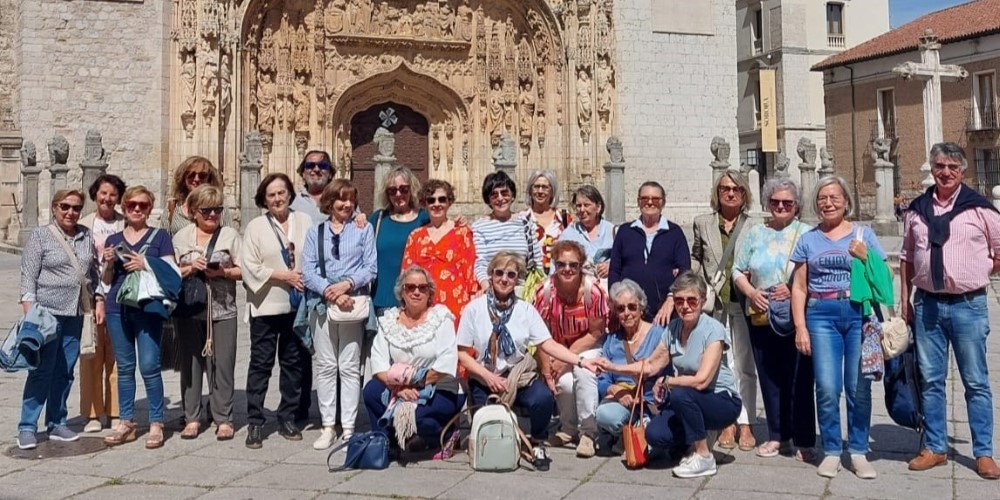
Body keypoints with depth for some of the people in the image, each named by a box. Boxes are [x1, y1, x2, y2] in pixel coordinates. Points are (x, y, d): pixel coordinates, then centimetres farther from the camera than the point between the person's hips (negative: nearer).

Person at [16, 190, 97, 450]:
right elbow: (28, 277, -6)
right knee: (41, 370, -4)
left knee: (65, 372, 9)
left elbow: (94, 273, 16)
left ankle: (56, 424, 19)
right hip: (47, 312, -4)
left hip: (76, 314, 4)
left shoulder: (86, 236, 10)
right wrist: (29, 314, -12)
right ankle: (27, 427, 5)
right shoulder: (39, 236, -2)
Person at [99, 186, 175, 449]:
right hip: (117, 309, 4)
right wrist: (109, 263, -3)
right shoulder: (113, 239, 15)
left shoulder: (160, 236, 5)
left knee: (149, 366, -7)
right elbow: (106, 280, 17)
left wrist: (146, 264, -14)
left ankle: (156, 424, 1)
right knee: (124, 367, 9)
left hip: (148, 309, -4)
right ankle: (126, 423, 17)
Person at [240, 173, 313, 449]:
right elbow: (250, 267, -6)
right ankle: (254, 423, 9)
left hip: (297, 304, 2)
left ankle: (287, 418, 21)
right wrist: (285, 275, -11)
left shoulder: (304, 222, 6)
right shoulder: (255, 227, 1)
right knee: (261, 364, 2)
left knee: (293, 363, 10)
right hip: (266, 305, -2)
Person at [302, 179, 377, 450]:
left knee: (349, 367, 1)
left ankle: (348, 428, 6)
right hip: (323, 304, 2)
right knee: (325, 366, 4)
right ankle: (328, 426, 12)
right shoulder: (315, 233, 12)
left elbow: (371, 266, 0)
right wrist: (330, 292, -11)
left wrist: (347, 284, -13)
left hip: (354, 303, -2)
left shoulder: (363, 229, 8)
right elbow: (308, 272, 2)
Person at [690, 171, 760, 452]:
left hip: (744, 302, -1)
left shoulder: (755, 226, 4)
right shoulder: (703, 223, 11)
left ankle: (746, 424, 13)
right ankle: (727, 423, 11)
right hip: (715, 304, 1)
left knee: (745, 365, 5)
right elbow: (695, 258, 16)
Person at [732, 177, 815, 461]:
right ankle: (778, 436, 22)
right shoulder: (755, 233, 13)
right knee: (769, 379, 9)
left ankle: (804, 442, 10)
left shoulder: (806, 233, 2)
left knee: (799, 381, -2)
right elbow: (739, 271, 13)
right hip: (762, 318, 4)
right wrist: (750, 291, -5)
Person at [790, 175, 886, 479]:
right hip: (821, 316, 0)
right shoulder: (808, 239, 11)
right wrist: (800, 327, 1)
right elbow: (799, 287, 9)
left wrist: (865, 258, -9)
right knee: (827, 388, -4)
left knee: (859, 387, 0)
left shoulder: (864, 234, 9)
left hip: (859, 313, 0)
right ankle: (831, 452, 9)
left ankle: (858, 452, 13)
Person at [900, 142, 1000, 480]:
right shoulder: (916, 210, 7)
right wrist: (905, 301, 8)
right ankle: (935, 448, 21)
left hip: (968, 304, -3)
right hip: (926, 303, 3)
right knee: (930, 380, 9)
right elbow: (906, 258, 12)